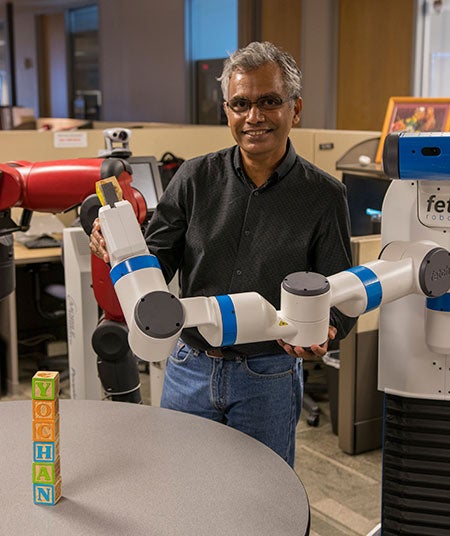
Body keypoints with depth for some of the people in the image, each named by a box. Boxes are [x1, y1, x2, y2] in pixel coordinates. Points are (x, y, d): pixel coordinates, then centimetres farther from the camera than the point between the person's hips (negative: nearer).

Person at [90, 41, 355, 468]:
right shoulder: (196, 177, -2)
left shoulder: (323, 196, -7)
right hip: (190, 369, 2)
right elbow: (157, 265, -1)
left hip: (268, 379, -2)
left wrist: (324, 332, -25)